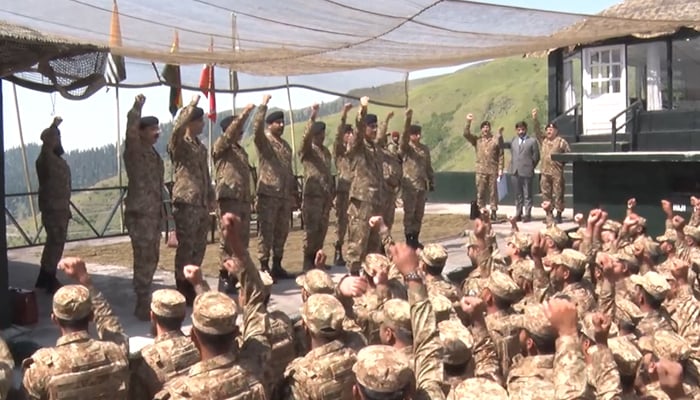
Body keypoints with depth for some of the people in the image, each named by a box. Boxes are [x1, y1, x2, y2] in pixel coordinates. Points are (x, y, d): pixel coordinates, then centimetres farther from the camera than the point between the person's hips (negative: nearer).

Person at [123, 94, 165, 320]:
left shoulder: (153, 153, 15)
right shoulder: (134, 151, -9)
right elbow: (130, 132, -31)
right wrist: (137, 108, -31)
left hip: (154, 214, 9)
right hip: (139, 214, -9)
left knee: (151, 259, 16)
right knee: (143, 261, -6)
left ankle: (145, 301, 29)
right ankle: (143, 307, 1)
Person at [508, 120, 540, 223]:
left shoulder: (532, 141, -2)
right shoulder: (513, 140, 11)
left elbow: (536, 157, 0)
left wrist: (530, 167, 0)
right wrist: (513, 166, 10)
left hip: (526, 172, -5)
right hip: (515, 172, 5)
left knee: (527, 195, 1)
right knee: (518, 195, 12)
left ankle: (527, 214, 5)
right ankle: (518, 214, 19)